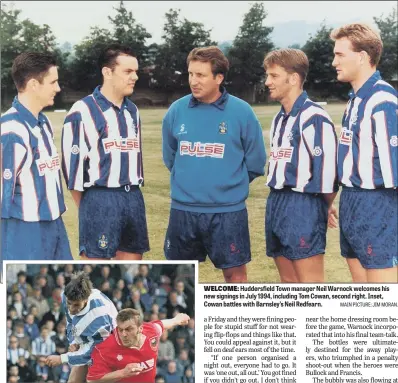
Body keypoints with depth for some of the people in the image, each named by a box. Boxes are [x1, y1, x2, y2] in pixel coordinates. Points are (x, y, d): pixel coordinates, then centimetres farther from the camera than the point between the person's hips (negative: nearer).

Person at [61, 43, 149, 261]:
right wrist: (89, 207, -2)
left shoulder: (132, 111, 13)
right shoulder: (83, 111, -10)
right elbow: (72, 163, -9)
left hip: (134, 198, 7)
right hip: (100, 200, -7)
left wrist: (134, 193, 18)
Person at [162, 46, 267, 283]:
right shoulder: (176, 110, -1)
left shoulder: (241, 112, -8)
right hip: (183, 210, 3)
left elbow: (255, 162, 1)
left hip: (228, 211, -2)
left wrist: (231, 184, 7)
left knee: (235, 272, 8)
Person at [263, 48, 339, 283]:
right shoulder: (280, 119, 16)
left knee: (311, 286, -5)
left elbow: (326, 166, -18)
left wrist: (326, 206, -5)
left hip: (303, 205, -9)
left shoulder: (313, 117, -15)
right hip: (277, 203, 9)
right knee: (288, 282, 15)